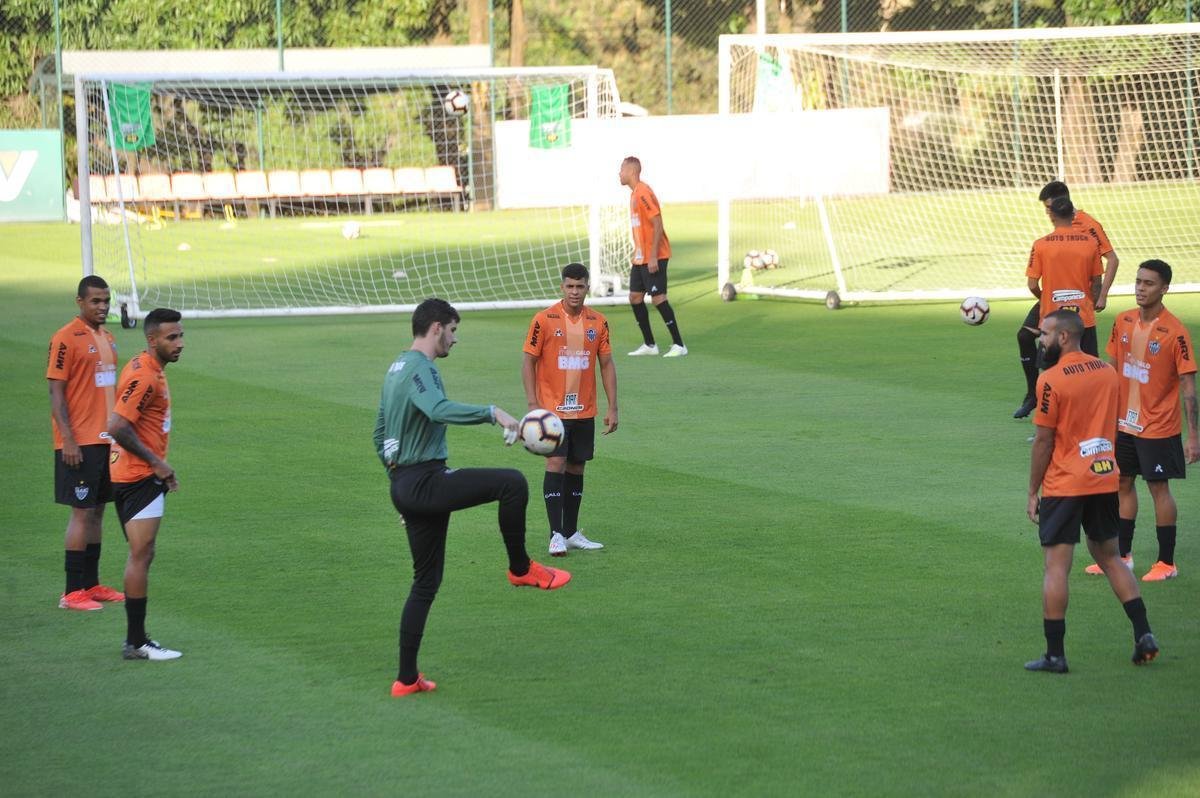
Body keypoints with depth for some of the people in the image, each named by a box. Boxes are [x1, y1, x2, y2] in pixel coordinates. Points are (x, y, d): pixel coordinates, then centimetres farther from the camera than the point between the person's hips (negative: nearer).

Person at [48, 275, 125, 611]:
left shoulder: (107, 338, 13)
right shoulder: (66, 339, -11)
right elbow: (56, 392, -13)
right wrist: (68, 440, -18)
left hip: (106, 440, 8)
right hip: (80, 444, -8)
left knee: (97, 511, 11)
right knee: (82, 512, -7)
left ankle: (92, 584, 18)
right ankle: (73, 592, -4)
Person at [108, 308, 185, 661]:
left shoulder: (152, 371, 13)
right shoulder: (144, 376, -19)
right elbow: (118, 427, -27)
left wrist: (160, 466, 17)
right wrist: (155, 461, -19)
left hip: (144, 476, 11)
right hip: (138, 477, -11)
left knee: (141, 556, 13)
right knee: (141, 556, -8)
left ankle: (135, 639, 18)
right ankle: (136, 642, -5)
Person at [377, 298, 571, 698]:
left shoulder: (396, 369, 20)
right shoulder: (419, 368, -11)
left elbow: (380, 436, 28)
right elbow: (440, 410, -33)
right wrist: (492, 413, -37)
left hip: (405, 486, 10)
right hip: (427, 481, -10)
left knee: (425, 582, 12)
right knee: (512, 483, -16)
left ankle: (407, 679, 11)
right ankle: (521, 569, -1)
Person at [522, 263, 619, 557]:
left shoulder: (598, 323, 4)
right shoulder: (544, 320, -7)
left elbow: (606, 364, 9)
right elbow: (528, 361, -4)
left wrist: (612, 408, 5)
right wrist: (533, 405, -11)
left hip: (585, 411, 4)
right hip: (553, 409, -4)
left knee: (576, 468, 10)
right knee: (556, 464, -12)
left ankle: (571, 533, 18)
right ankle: (556, 535, -11)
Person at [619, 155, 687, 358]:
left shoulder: (643, 193, -16)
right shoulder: (634, 193, 14)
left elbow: (658, 224, -21)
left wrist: (653, 257, -23)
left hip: (654, 257, -10)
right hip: (641, 258, 10)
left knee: (658, 298, -10)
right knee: (635, 297, 9)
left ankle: (678, 345, -5)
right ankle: (649, 345, 15)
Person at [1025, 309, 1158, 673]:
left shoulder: (1051, 380, -13)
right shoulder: (1108, 372, 7)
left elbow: (1044, 441, -11)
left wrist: (1033, 492, -3)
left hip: (1064, 487, -6)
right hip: (1105, 480, 6)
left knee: (1056, 568, -2)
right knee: (1110, 558, 19)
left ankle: (1054, 654, -3)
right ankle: (1144, 635, 11)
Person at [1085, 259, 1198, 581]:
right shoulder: (1123, 322, 1)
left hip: (1158, 426, -6)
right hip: (1124, 421, 6)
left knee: (1159, 488, 2)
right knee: (1123, 483, 13)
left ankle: (1167, 563, 13)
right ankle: (1123, 556, 27)